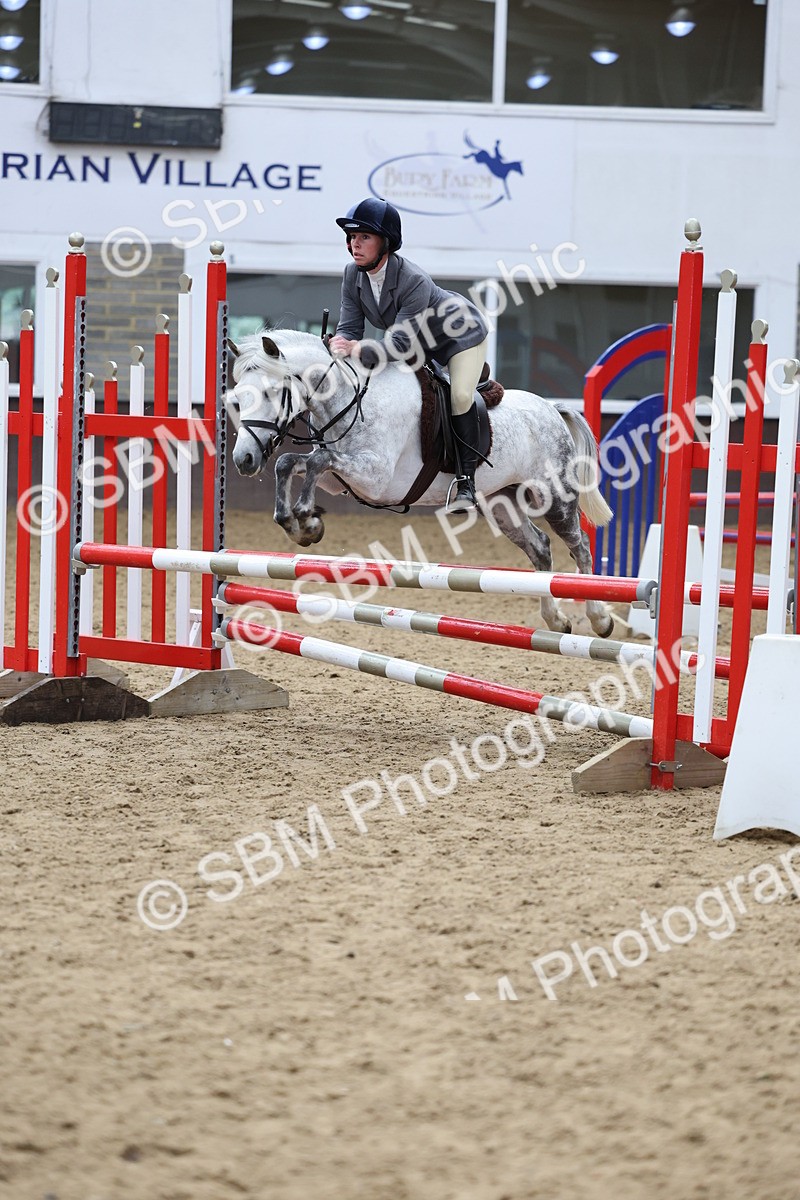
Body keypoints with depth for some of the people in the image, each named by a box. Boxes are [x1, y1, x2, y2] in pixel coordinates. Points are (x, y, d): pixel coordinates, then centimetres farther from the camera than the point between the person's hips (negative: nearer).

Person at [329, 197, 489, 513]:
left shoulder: (414, 281, -39)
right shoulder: (353, 275, -18)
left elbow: (402, 344, -42)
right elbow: (349, 327, -18)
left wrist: (358, 351, -51)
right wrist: (340, 345, -42)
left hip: (463, 333, -8)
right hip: (421, 343, 8)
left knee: (460, 396, -23)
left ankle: (466, 481, -17)